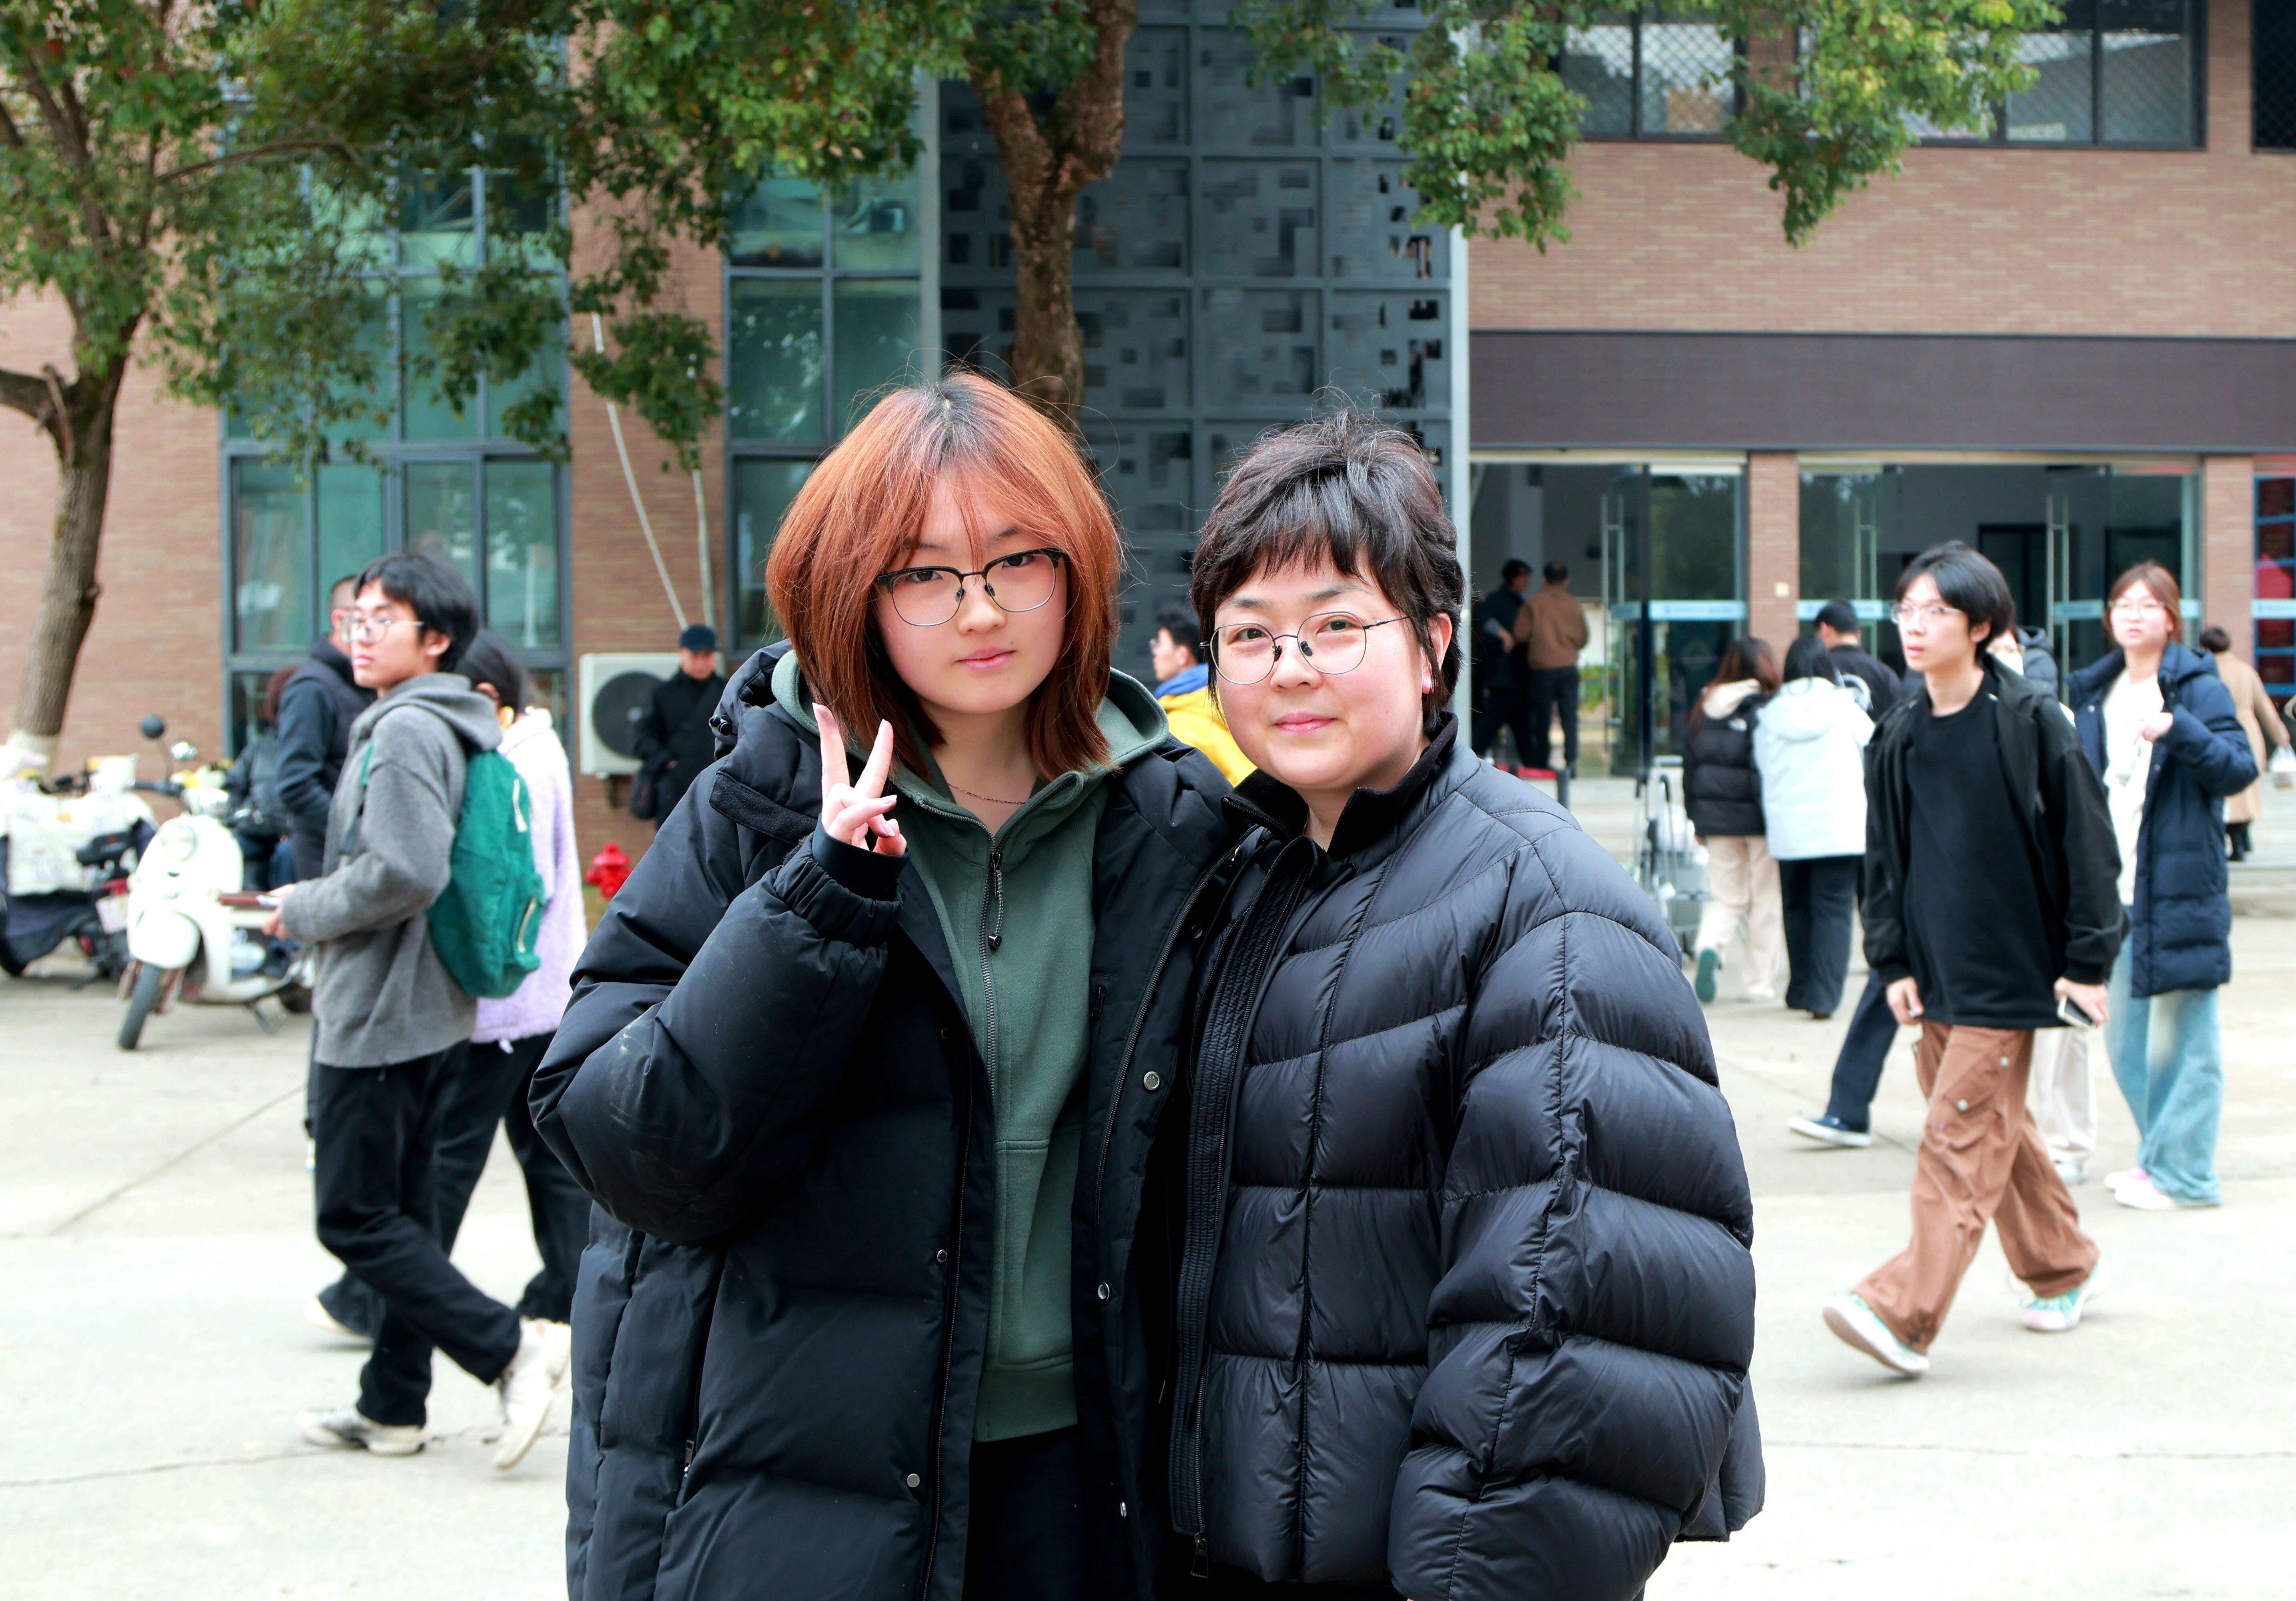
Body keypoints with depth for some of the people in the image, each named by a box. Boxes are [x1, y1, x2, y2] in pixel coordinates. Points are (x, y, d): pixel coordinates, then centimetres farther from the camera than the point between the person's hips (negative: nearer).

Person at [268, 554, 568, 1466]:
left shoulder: (406, 732, -17)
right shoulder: (450, 729, 13)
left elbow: (404, 873, -27)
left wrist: (303, 913, -12)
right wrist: (316, 902, 13)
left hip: (378, 1015, -10)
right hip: (431, 1013, 10)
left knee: (355, 1219, -3)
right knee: (404, 1212, 14)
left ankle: (509, 1349, -8)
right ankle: (392, 1407, 21)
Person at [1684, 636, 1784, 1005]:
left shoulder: (1705, 709, 3)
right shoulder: (1768, 711, -12)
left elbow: (1690, 766, 7)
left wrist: (1697, 820, 15)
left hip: (1717, 820, 4)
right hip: (1759, 819, -4)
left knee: (1726, 896, 13)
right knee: (1766, 901, 8)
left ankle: (1708, 947, -15)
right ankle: (1760, 982, 12)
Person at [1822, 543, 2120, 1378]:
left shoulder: (2030, 722, -9)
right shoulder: (1898, 736, 7)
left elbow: (2085, 840, -6)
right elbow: (1884, 855, 13)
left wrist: (2087, 962, -7)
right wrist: (1894, 961, 6)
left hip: (2008, 972, -6)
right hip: (1938, 971, 6)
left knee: (1960, 1137, -10)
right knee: (1996, 1129, 15)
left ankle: (1904, 1312, -16)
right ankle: (2065, 1267, 33)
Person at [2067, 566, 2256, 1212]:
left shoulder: (2199, 687, -5)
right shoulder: (2093, 692, 13)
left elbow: (2240, 768, -15)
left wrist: (2178, 730, -30)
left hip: (2177, 887, -7)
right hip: (2112, 890, 7)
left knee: (2178, 1035, -3)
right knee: (2126, 1041, 13)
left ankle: (2183, 1174, 3)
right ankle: (2158, 1157, 26)